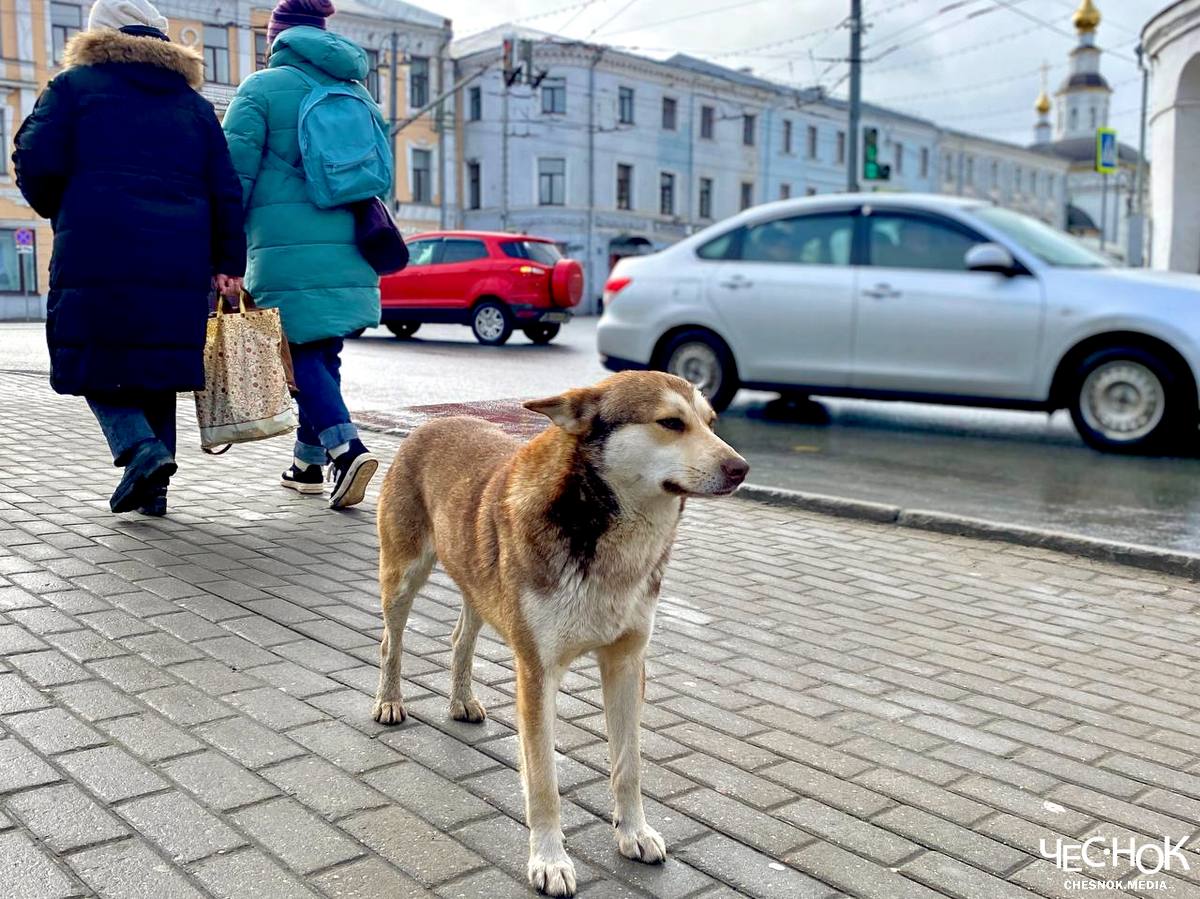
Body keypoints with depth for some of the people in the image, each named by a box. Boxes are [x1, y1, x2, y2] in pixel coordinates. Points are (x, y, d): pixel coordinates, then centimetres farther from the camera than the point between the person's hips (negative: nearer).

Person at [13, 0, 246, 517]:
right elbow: (225, 189, 10)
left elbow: (36, 163, -2)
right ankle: (152, 490, 12)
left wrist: (59, 213, 18)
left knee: (95, 363, 5)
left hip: (98, 256, -4)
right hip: (180, 264, 4)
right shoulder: (193, 103, 18)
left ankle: (141, 449, -17)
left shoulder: (75, 85, 8)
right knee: (155, 366, 11)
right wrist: (228, 264, 10)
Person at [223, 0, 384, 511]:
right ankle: (309, 463, 19)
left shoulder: (262, 89, 0)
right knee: (324, 354, 12)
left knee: (302, 354, -2)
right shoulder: (357, 92, 17)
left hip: (288, 249, -5)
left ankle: (345, 446, -20)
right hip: (349, 251, 5)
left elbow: (234, 173, -6)